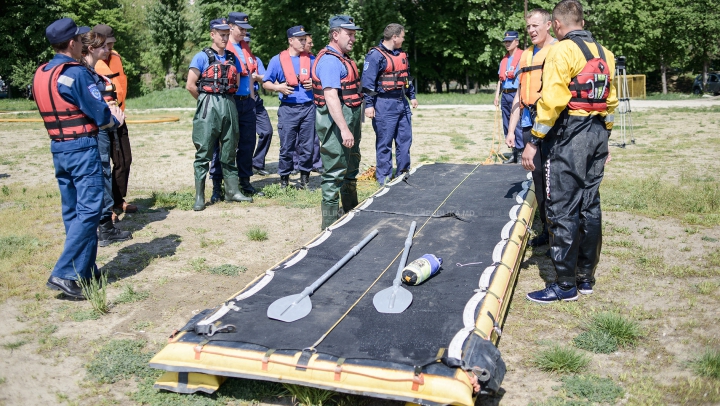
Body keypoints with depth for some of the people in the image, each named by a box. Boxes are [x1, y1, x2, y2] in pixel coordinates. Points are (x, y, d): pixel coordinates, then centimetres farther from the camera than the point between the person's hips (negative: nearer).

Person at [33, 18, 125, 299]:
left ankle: (85, 270, 20)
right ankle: (64, 274, -11)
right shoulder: (76, 73, -14)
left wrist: (107, 113, 8)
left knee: (72, 212, 12)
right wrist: (115, 120, 9)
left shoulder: (40, 75, 11)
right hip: (82, 149, -8)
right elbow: (102, 116, -13)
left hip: (57, 149, 9)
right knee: (88, 212, -7)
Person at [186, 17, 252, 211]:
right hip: (209, 107, -5)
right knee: (204, 152, -3)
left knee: (229, 152, 10)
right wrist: (206, 100, 2)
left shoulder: (233, 59, 13)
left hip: (229, 106, 5)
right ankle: (199, 196, 1)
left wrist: (225, 98, 9)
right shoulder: (202, 57, -2)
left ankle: (232, 191, 18)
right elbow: (190, 85, -6)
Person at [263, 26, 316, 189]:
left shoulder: (311, 59, 10)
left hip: (308, 107, 2)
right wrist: (277, 87, -14)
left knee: (307, 146, 4)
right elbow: (266, 83, 6)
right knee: (287, 147, 0)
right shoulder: (277, 60, 3)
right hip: (288, 109, -2)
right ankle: (284, 179, 12)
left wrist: (314, 84, -4)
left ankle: (305, 178, 15)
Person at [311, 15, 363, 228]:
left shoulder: (342, 58, 14)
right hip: (337, 122, -11)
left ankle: (352, 212, 37)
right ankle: (330, 224, 1)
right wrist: (344, 129, -31)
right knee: (335, 173, -6)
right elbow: (331, 97, -27)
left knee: (351, 168, 22)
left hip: (350, 119, 11)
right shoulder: (330, 61, -18)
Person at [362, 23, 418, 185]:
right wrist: (369, 104, -19)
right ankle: (384, 178, 6)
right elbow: (367, 82, -15)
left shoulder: (401, 54, 14)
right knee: (384, 143, -2)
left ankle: (403, 173, 24)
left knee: (405, 139, 12)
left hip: (402, 103, 8)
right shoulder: (375, 55, -11)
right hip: (385, 105, -8)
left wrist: (412, 96, 24)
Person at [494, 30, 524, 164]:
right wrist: (497, 94, 16)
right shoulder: (504, 59, 18)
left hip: (516, 94, -8)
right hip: (505, 95, 8)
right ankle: (514, 153, 18)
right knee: (507, 126, 10)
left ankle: (521, 154, -5)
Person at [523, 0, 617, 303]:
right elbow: (610, 102, 15)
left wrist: (533, 142, -14)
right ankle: (586, 277, 23)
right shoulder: (604, 53, 13)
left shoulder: (562, 51, -11)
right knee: (590, 206, 13)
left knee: (563, 210, -2)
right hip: (598, 136, 8)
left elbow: (551, 102, -18)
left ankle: (565, 285, 4)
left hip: (569, 136, -8)